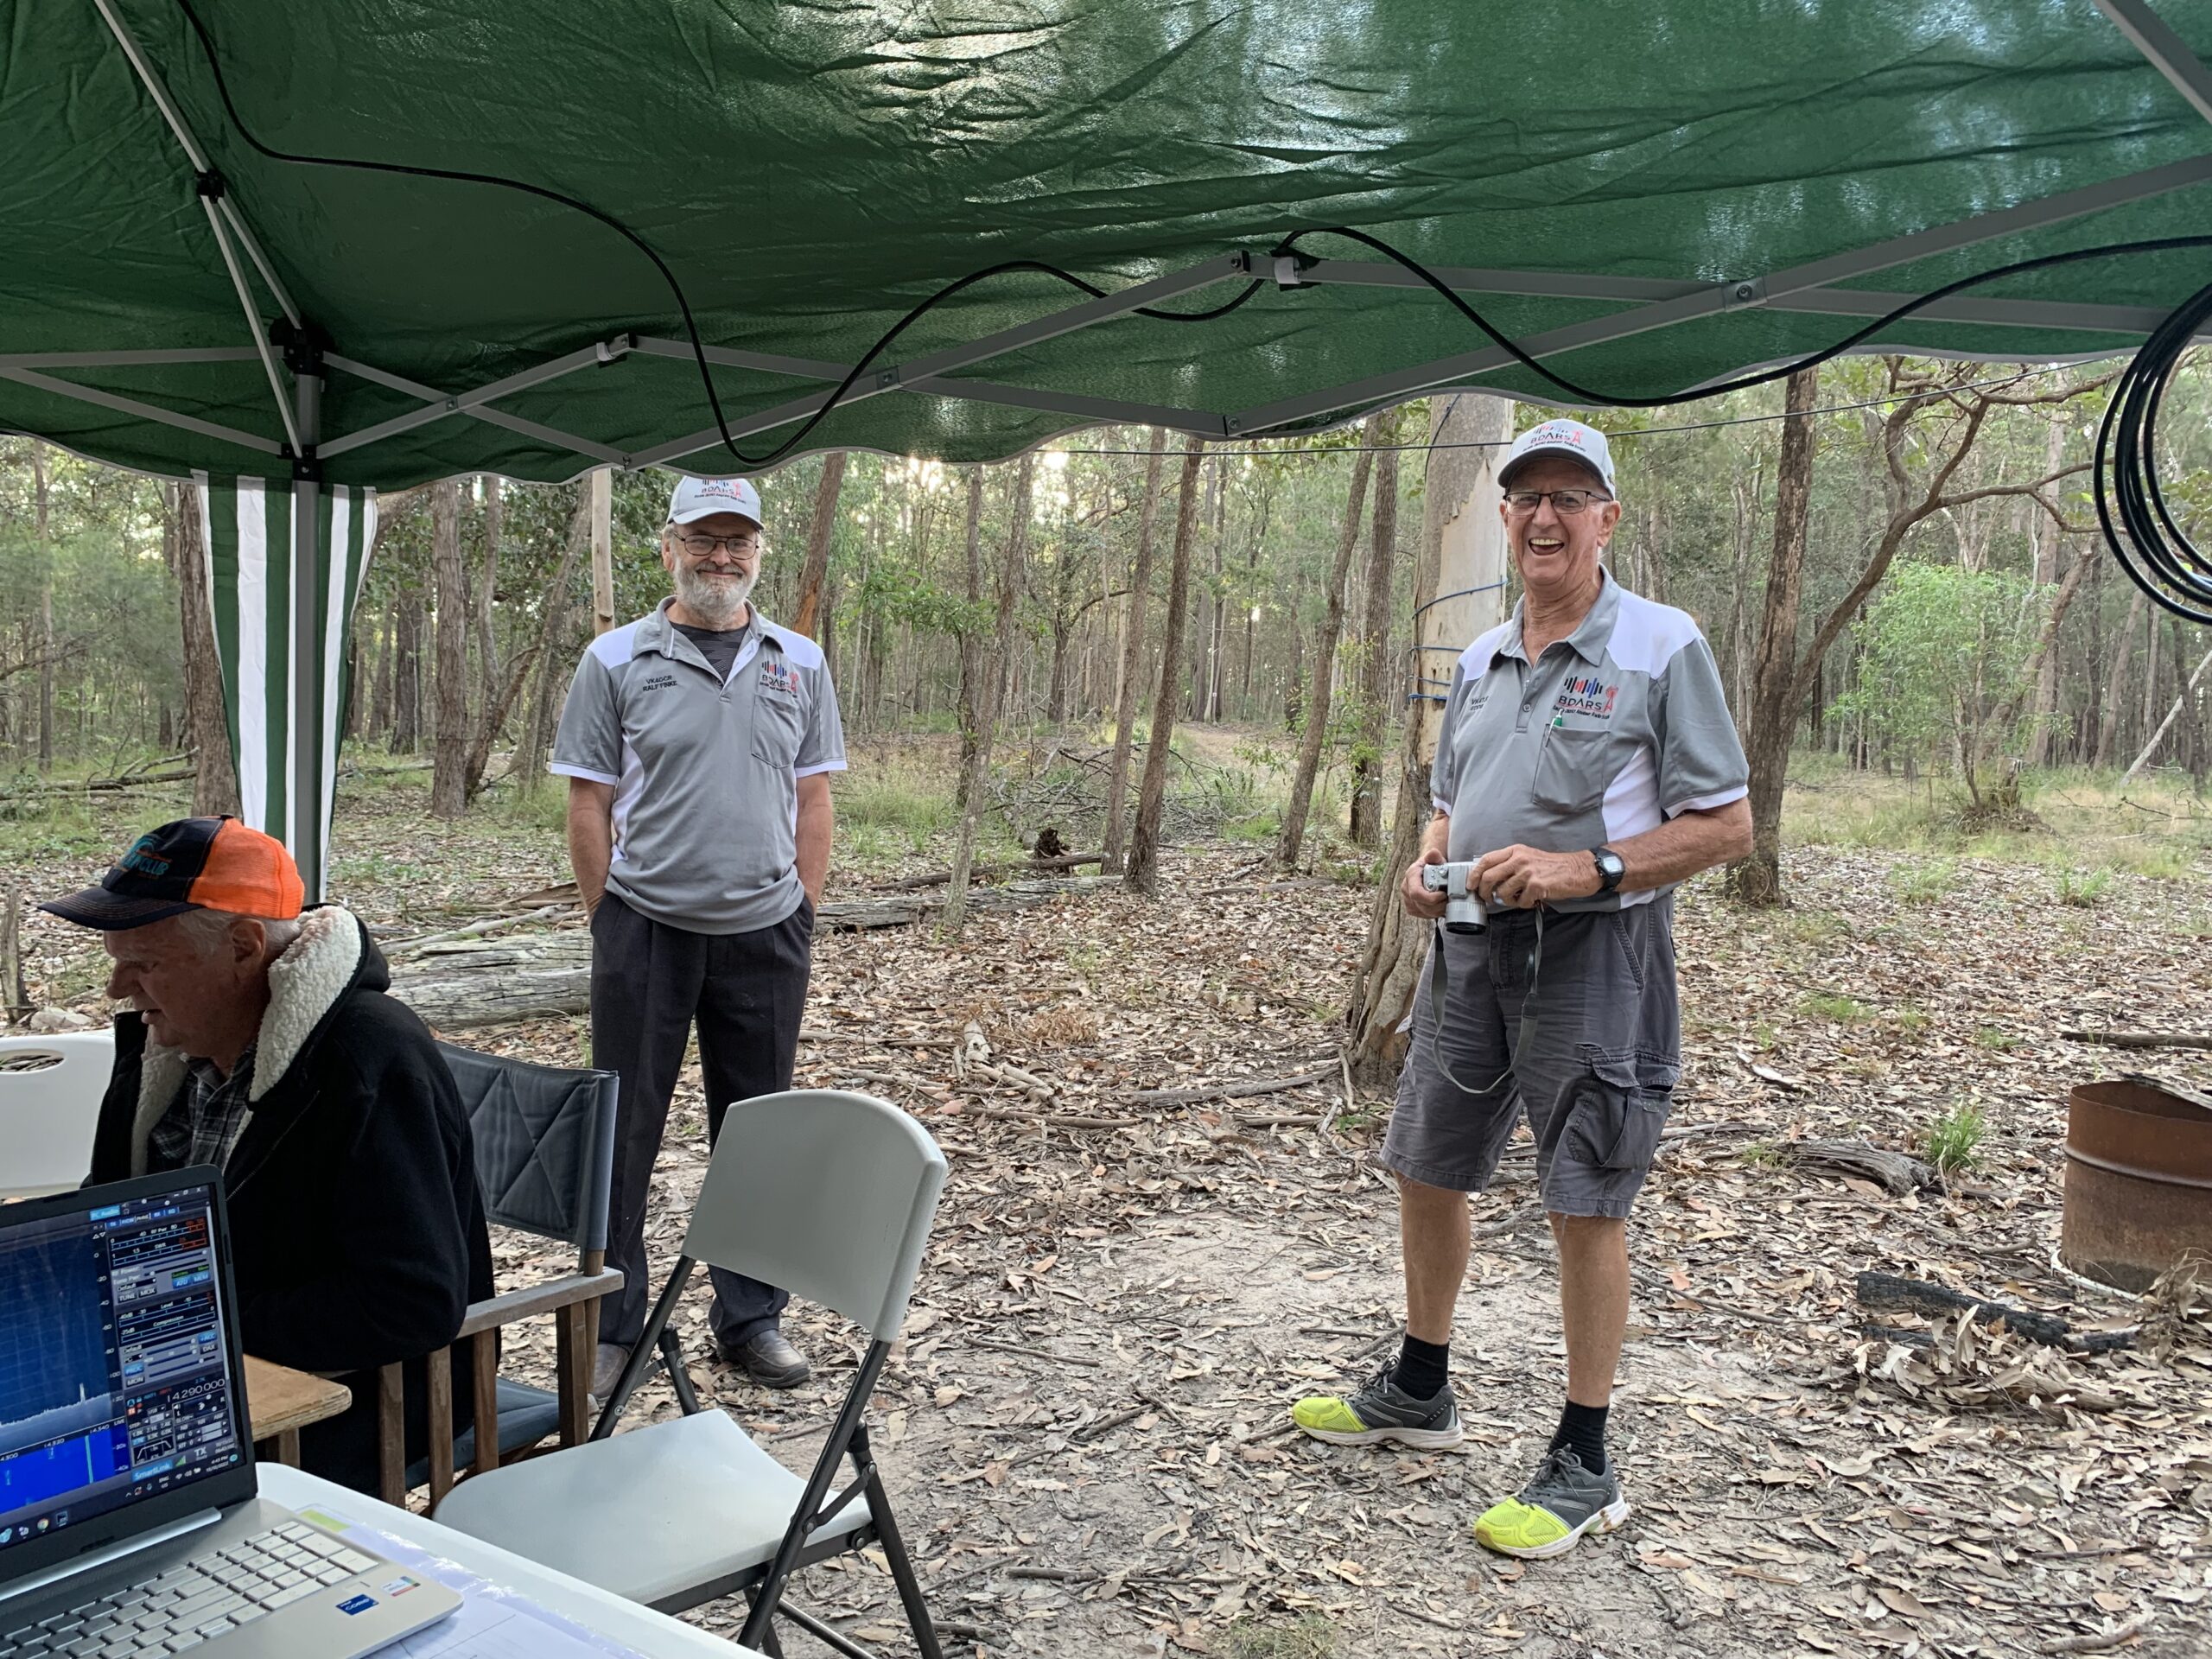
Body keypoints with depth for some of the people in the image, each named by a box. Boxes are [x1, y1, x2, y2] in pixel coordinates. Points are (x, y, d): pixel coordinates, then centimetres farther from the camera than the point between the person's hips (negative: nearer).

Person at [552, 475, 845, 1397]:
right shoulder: (617, 661, 1)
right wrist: (610, 924, -3)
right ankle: (610, 1329, 19)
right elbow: (589, 804, 1)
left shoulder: (799, 664, 9)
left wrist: (802, 917, 4)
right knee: (624, 1132, 5)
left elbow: (813, 800, 9)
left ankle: (751, 1319, 25)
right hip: (645, 931, -2)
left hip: (764, 936, 2)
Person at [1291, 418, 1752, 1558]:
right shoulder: (1480, 659, 13)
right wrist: (1426, 868, 0)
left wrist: (1585, 870, -22)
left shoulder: (1661, 648, -7)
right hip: (1473, 946, 7)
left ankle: (1585, 1465, 13)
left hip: (1594, 952, -7)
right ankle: (1417, 1391, 34)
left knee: (1586, 1203, -1)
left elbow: (1725, 827, -10)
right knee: (1426, 1169, 14)